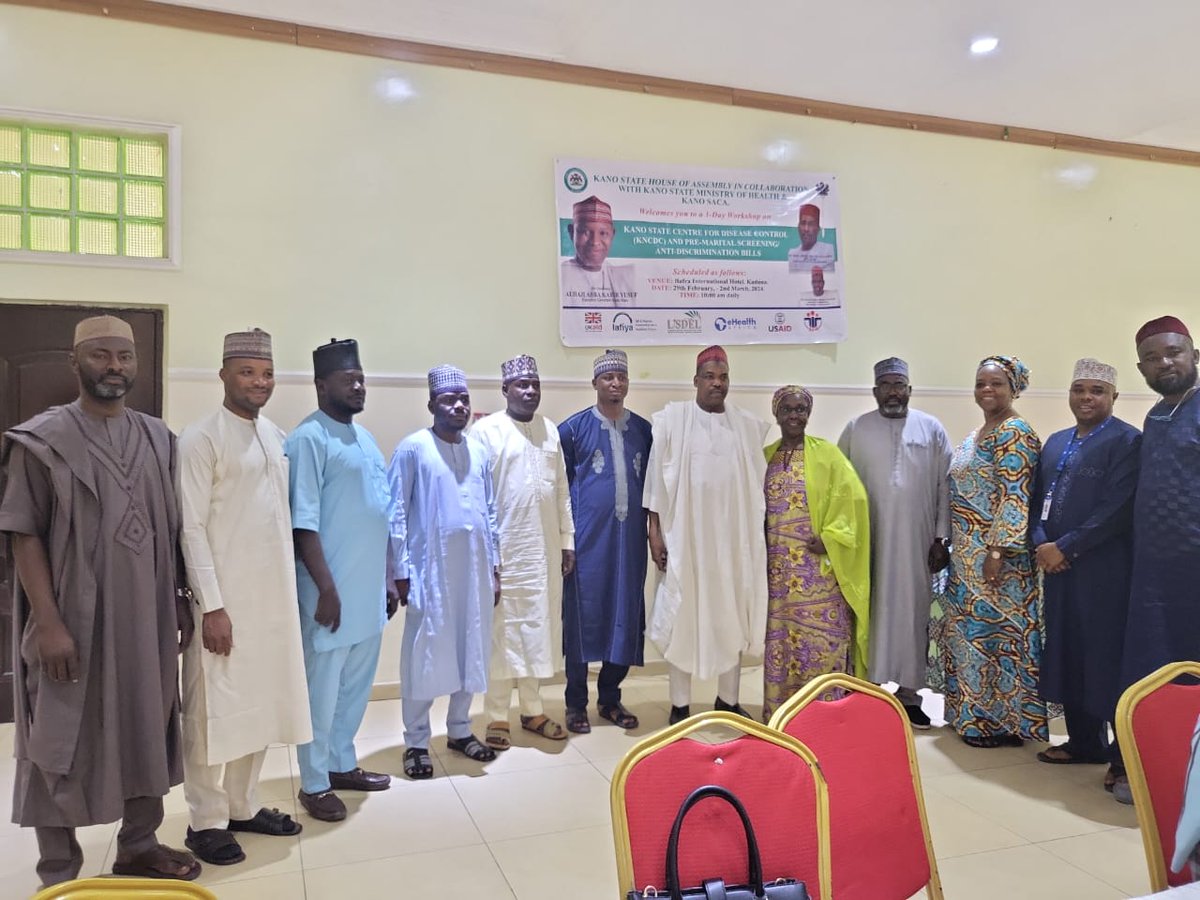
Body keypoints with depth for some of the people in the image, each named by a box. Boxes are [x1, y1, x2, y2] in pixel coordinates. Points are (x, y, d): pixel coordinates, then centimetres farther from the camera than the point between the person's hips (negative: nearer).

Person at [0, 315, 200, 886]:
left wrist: (179, 600, 8)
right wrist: (47, 622, -15)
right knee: (64, 742, 7)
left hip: (146, 617, 4)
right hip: (74, 620, -4)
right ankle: (59, 873, 23)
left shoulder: (157, 439, 6)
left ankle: (139, 846, 32)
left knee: (147, 730, 14)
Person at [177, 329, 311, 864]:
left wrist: (291, 591, 12)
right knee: (214, 709, 4)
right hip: (225, 599, -6)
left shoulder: (277, 437, 10)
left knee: (259, 703, 14)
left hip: (273, 596, 7)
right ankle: (206, 820, 18)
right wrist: (211, 606, -16)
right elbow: (192, 528, -13)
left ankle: (242, 806, 29)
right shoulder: (201, 439, -10)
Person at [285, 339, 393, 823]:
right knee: (322, 689, 4)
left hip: (369, 588, 8)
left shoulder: (364, 437, 13)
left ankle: (342, 763, 32)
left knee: (356, 684, 17)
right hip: (333, 589, -8)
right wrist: (326, 587, -20)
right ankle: (314, 783, 18)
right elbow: (303, 523, -17)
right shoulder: (309, 438, -12)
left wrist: (388, 581, 17)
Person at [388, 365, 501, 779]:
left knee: (471, 651, 12)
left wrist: (494, 567, 12)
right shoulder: (413, 449, -7)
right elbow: (396, 514, -7)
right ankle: (416, 743, 15)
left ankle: (460, 730, 28)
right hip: (430, 570, -5)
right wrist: (401, 571, -11)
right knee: (423, 655, 3)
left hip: (474, 570, 5)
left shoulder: (478, 451, 9)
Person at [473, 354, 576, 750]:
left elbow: (562, 488, 13)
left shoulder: (550, 429, 11)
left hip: (545, 548, 5)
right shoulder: (487, 431, -6)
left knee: (537, 629, 12)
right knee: (501, 631, 3)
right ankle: (497, 717, 14)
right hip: (504, 548, -5)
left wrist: (567, 540, 10)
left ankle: (532, 710, 25)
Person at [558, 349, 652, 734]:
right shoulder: (573, 428, 1)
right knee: (582, 614, 2)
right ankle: (576, 704, 15)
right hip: (587, 537, -3)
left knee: (625, 615, 7)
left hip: (629, 536, 4)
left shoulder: (642, 429, 10)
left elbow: (651, 482, 16)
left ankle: (610, 698, 23)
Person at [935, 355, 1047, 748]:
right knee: (971, 630, 13)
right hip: (967, 555, 9)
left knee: (995, 630, -2)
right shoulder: (976, 436, 16)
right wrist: (953, 547, 17)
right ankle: (977, 713, 24)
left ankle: (1001, 721, 9)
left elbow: (1015, 497, -18)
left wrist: (997, 551, -22)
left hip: (996, 553, -9)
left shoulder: (1015, 433, -11)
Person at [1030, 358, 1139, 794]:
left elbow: (1116, 510, -16)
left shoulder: (1126, 441, -8)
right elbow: (1038, 499, 15)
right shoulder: (1055, 442, 15)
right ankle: (1083, 741, 25)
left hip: (1104, 573, -7)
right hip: (1057, 566, 7)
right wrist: (1041, 544, -1)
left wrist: (1065, 548, -15)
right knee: (1067, 655, 12)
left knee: (1108, 658, -1)